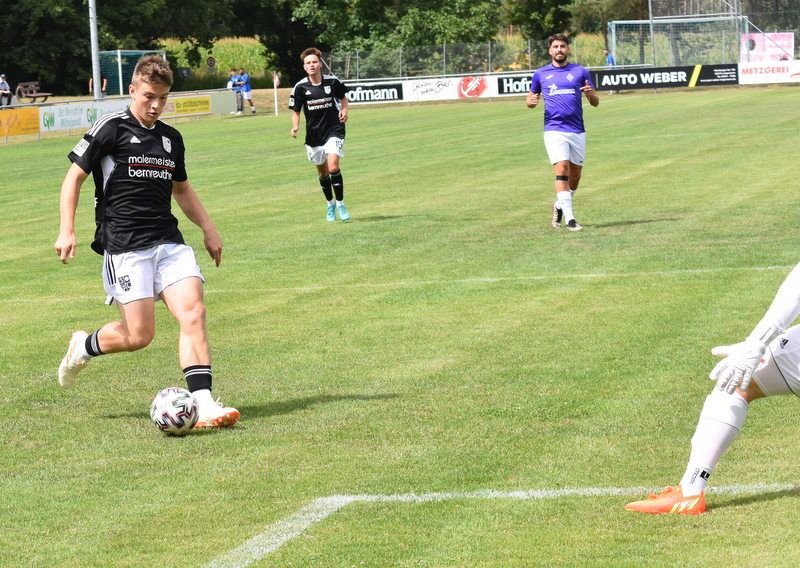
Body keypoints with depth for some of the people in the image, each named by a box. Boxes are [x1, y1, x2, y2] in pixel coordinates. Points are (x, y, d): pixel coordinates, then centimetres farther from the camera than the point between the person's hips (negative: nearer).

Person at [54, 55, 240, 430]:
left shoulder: (171, 138, 16)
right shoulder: (111, 129, -3)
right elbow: (74, 177, 0)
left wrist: (208, 228, 21)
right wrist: (66, 231, -8)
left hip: (169, 242, 5)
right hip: (125, 246, -5)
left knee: (193, 313, -14)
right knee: (139, 335, -8)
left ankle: (203, 404, -17)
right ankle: (83, 347, 23)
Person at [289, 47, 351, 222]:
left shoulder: (332, 82, -6)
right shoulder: (300, 87, -7)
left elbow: (343, 97, 14)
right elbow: (296, 111, 2)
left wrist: (344, 111, -3)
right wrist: (295, 128, -15)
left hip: (334, 130, -2)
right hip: (313, 134, 2)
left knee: (333, 167, -19)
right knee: (322, 172, 12)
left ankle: (340, 204, -6)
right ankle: (330, 205, 33)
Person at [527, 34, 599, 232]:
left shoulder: (580, 72, 7)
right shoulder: (540, 74, 9)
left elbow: (595, 102, 9)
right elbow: (532, 97, 20)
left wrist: (591, 93, -14)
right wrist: (531, 101, -4)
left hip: (577, 131, 2)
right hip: (554, 130, -2)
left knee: (575, 174, 8)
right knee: (562, 169, -17)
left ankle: (561, 205, 34)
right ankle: (569, 218, -20)